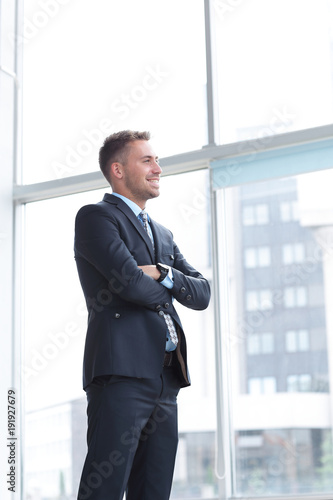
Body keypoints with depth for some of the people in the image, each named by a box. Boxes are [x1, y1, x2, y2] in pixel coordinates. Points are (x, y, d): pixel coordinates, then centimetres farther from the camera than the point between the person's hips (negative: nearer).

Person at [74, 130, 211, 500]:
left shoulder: (162, 234, 27)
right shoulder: (95, 217, 2)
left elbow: (202, 294, 17)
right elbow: (131, 282, -13)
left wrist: (163, 274, -2)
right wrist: (164, 290, 9)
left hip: (166, 378, 8)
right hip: (122, 371, -8)